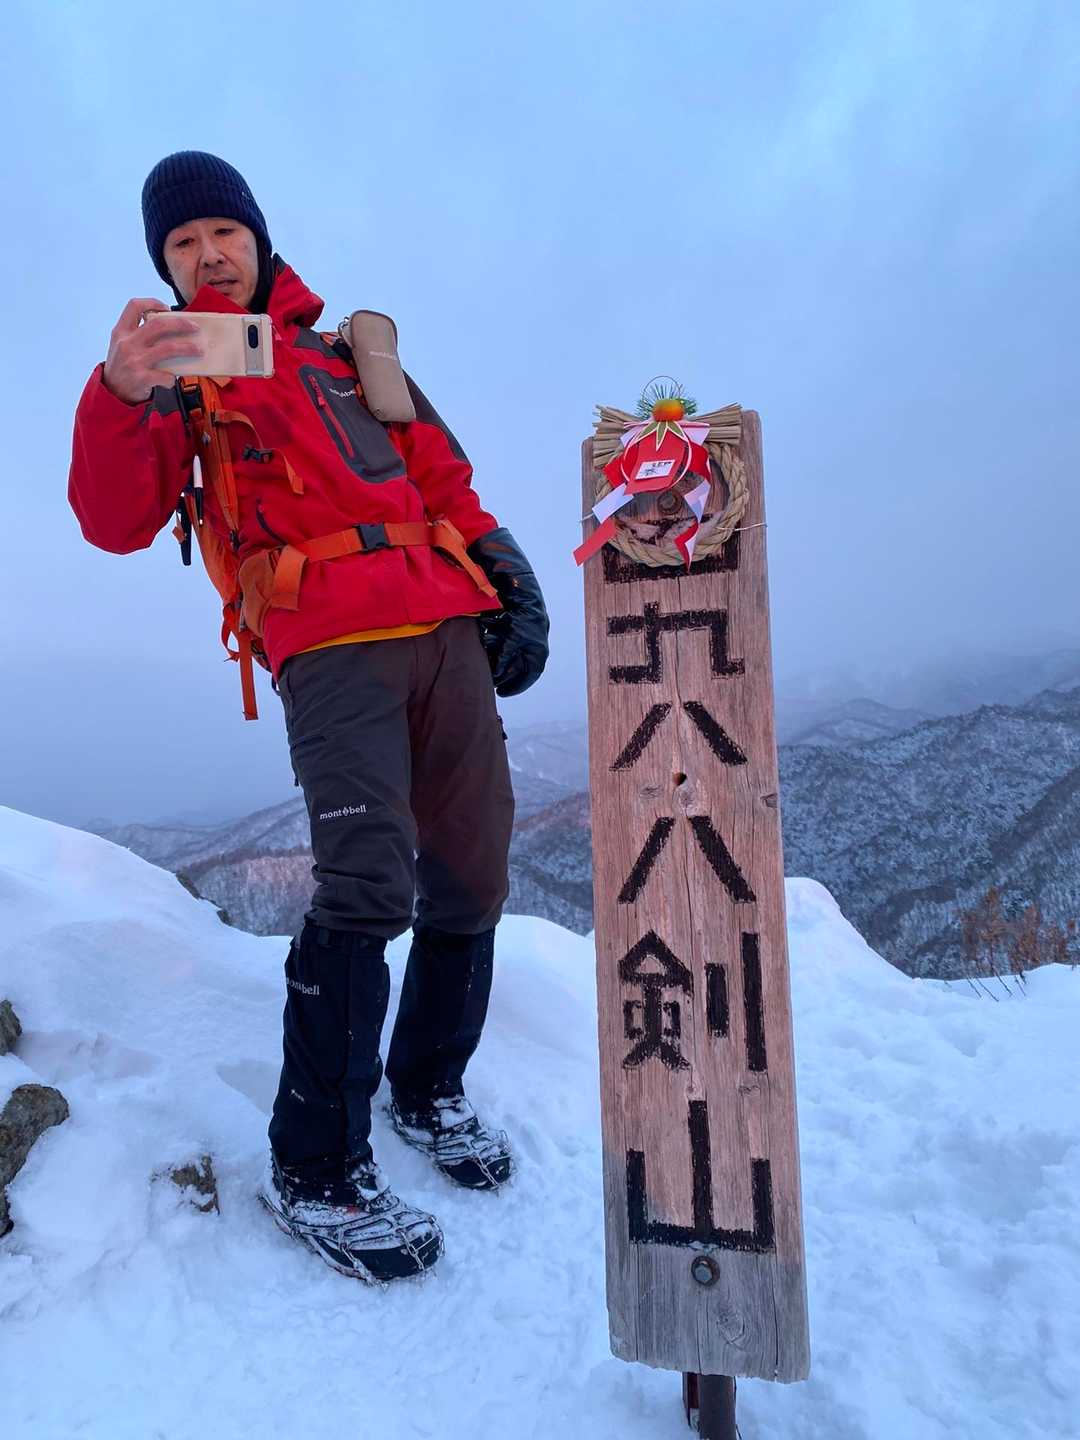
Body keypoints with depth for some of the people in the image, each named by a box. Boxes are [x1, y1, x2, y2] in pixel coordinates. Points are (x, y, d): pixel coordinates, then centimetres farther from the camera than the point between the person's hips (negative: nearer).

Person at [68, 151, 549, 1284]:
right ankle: (313, 1170, -3)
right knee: (369, 883, -22)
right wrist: (122, 395, -18)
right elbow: (117, 524, -1)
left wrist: (505, 580, 13)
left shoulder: (348, 350, 28)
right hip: (329, 648, -4)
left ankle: (430, 1091, 25)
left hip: (447, 627, 5)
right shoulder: (177, 374, 16)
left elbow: (444, 478, 25)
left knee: (470, 880, 3)